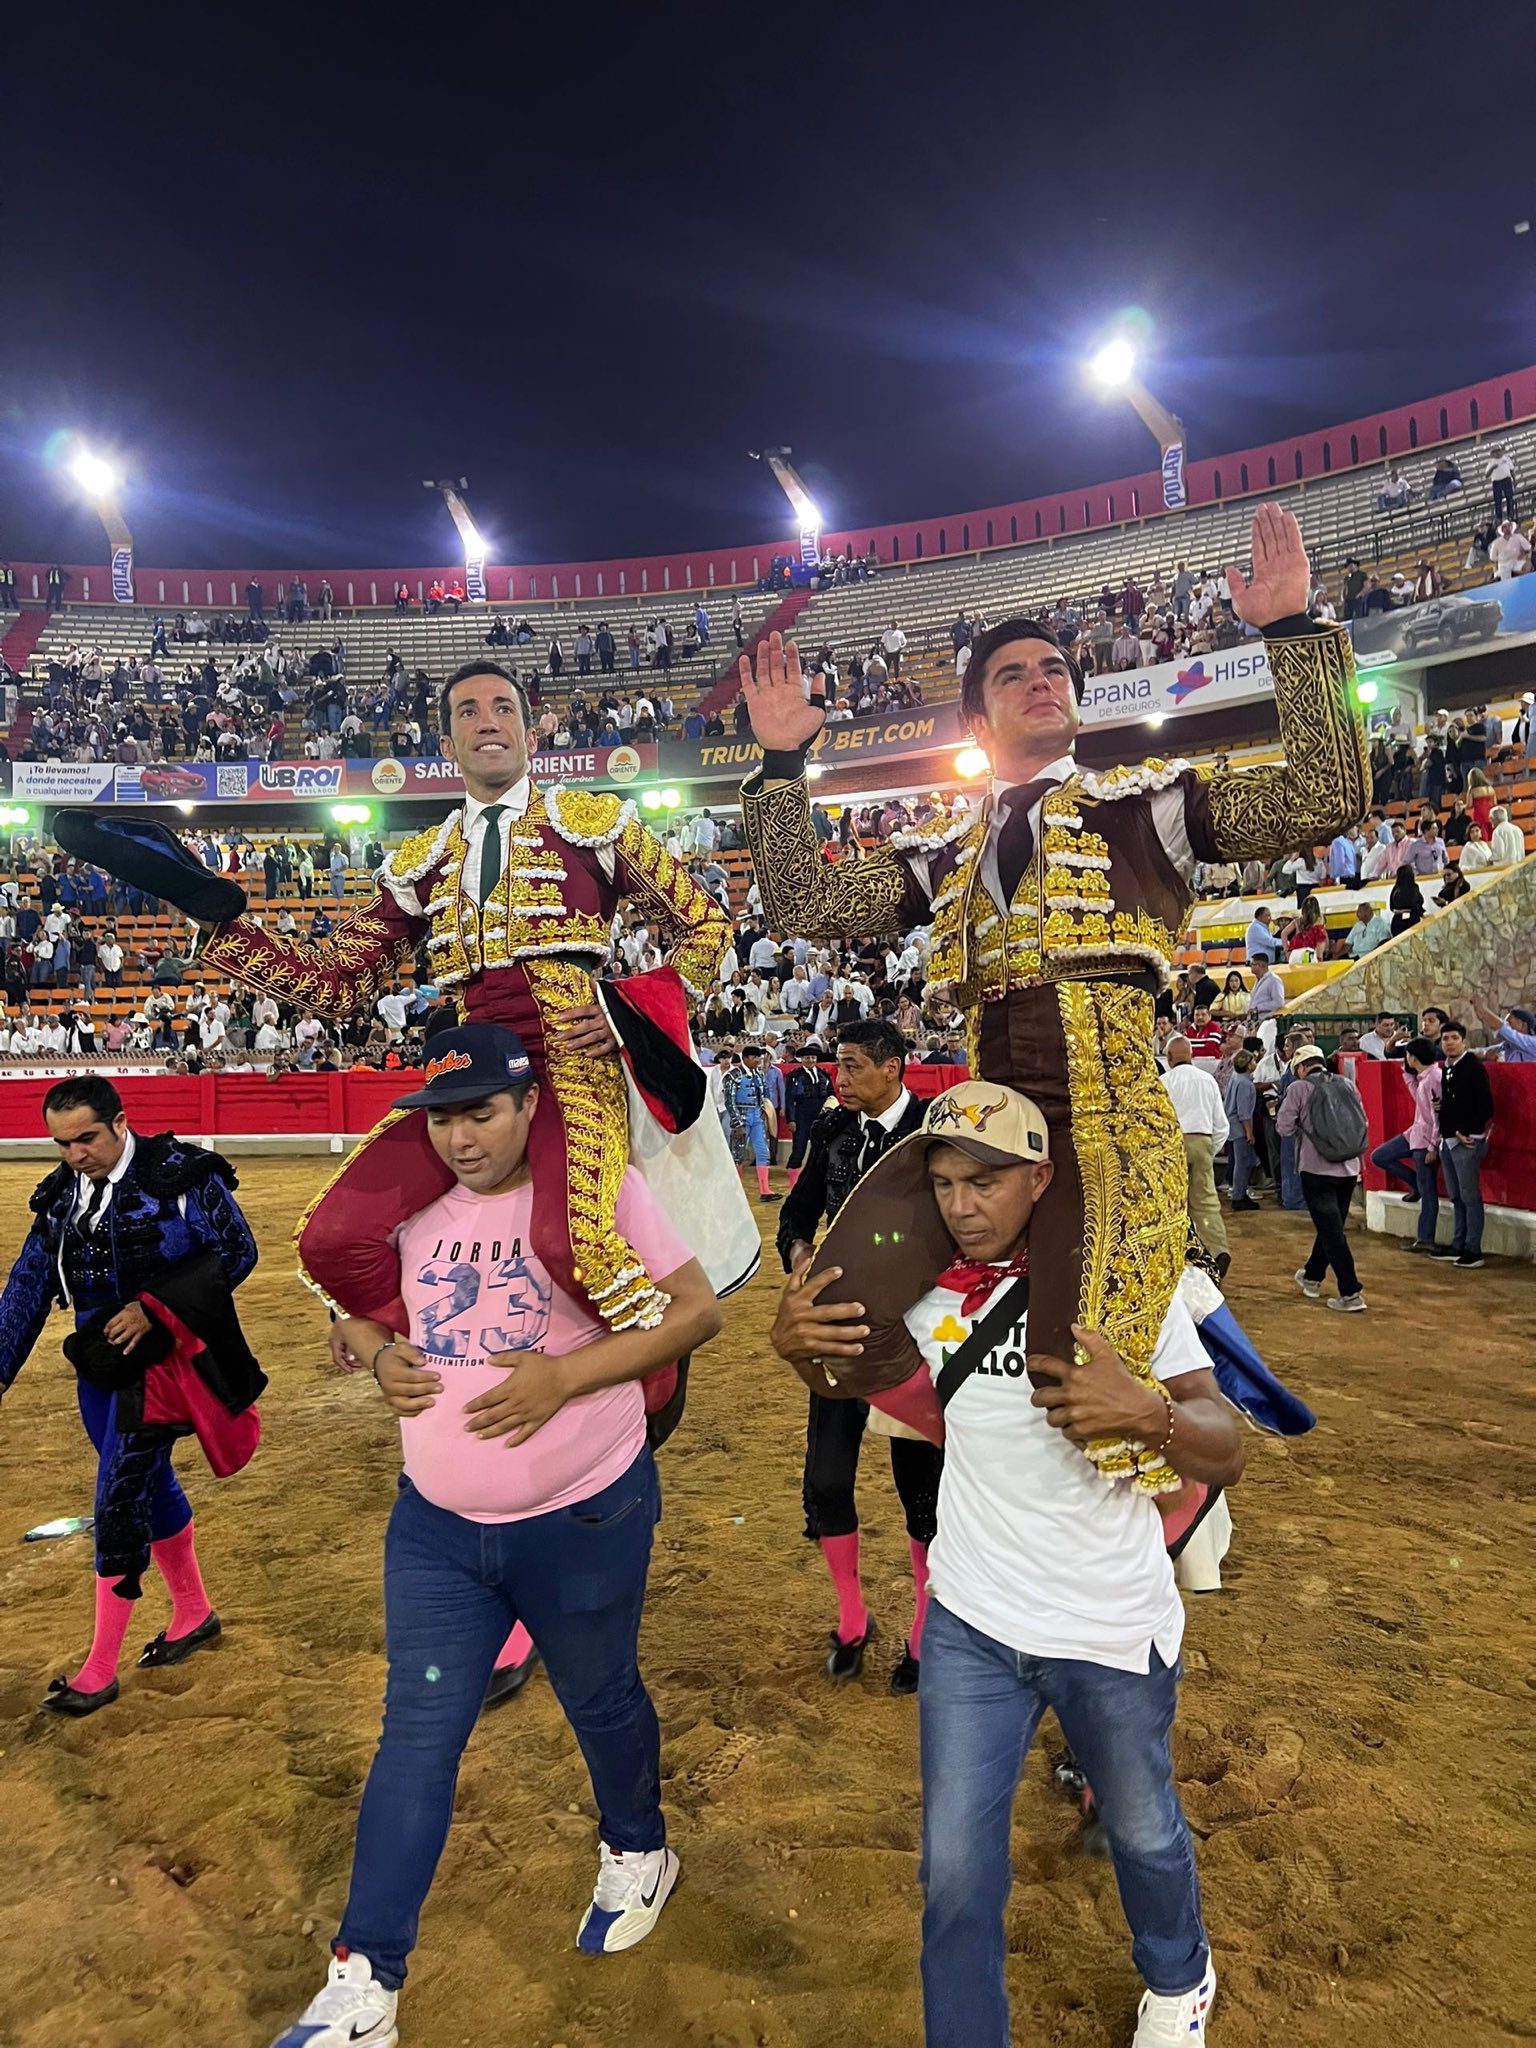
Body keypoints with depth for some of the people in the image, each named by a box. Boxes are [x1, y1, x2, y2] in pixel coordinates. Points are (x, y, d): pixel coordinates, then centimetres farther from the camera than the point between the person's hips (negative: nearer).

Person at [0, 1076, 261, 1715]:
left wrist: (156, 1308, -19)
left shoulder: (182, 1175, -14)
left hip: (166, 1355, -6)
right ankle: (193, 1613, 37)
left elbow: (236, 1251, -13)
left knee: (118, 1504, -4)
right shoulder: (61, 1195, 4)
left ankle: (100, 1669, 12)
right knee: (150, 1487, 17)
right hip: (101, 1367, 6)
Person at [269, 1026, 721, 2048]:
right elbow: (357, 1311, 14)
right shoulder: (412, 1204, 0)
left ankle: (638, 1853, 50)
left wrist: (563, 1375, -26)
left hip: (585, 1521, -3)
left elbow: (698, 1310, -18)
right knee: (416, 1737, 11)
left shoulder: (597, 1187, -16)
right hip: (436, 1527, 4)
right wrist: (377, 1351, -10)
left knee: (601, 1704, 20)